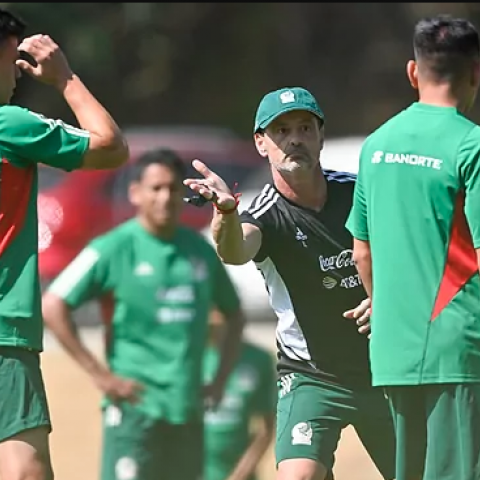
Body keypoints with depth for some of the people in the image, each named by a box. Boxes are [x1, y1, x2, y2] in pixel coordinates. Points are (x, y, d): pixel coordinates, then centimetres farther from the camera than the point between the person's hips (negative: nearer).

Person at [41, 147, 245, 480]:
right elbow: (52, 308, -9)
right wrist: (99, 374, -12)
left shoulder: (200, 250, 11)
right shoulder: (114, 249, -5)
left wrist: (221, 378, 12)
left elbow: (234, 315, 25)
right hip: (135, 405, -6)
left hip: (189, 411, 6)